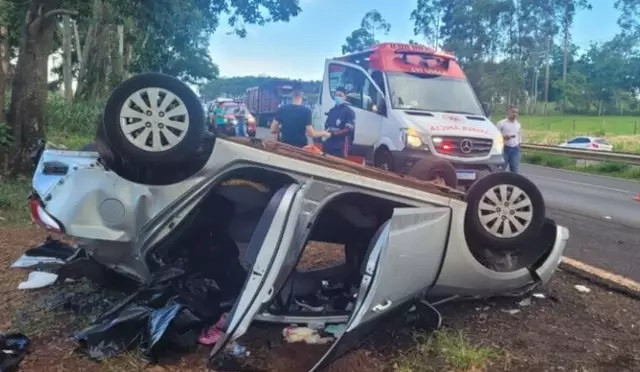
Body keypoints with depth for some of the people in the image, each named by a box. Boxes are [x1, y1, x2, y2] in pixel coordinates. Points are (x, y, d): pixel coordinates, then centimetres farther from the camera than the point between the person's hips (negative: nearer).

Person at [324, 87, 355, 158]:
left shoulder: (349, 111, -4)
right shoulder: (331, 110, 18)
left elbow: (350, 129, -12)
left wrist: (336, 132, -21)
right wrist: (327, 131, 0)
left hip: (341, 145, -6)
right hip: (329, 143, 7)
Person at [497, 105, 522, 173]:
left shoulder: (518, 124, 14)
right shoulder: (501, 123, -5)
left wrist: (519, 143, 11)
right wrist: (503, 137, -21)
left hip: (515, 149, 5)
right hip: (505, 148, -5)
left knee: (514, 169, 4)